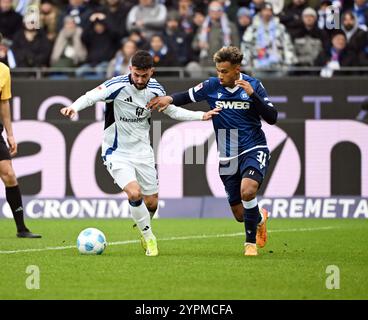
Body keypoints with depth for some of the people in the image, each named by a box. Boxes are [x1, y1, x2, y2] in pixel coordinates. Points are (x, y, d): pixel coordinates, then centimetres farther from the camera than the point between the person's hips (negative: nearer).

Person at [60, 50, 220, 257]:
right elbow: (90, 97, -25)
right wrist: (74, 107, -46)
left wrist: (201, 116, 6)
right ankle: (149, 238, -5)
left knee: (152, 202, 7)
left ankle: (145, 233, 38)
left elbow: (172, 110, 14)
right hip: (117, 153, -5)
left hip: (143, 152, 5)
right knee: (134, 193, -25)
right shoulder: (118, 85, -19)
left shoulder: (155, 90, -3)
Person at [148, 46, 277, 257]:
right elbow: (187, 97, 11)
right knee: (240, 214, 4)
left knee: (247, 191, -31)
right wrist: (169, 99, -9)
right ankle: (260, 218, 43)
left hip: (254, 150, -3)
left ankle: (251, 242, -9)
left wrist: (253, 95, -22)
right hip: (228, 157, 3)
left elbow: (272, 118, -10)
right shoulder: (212, 86, -3)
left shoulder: (253, 85, -6)